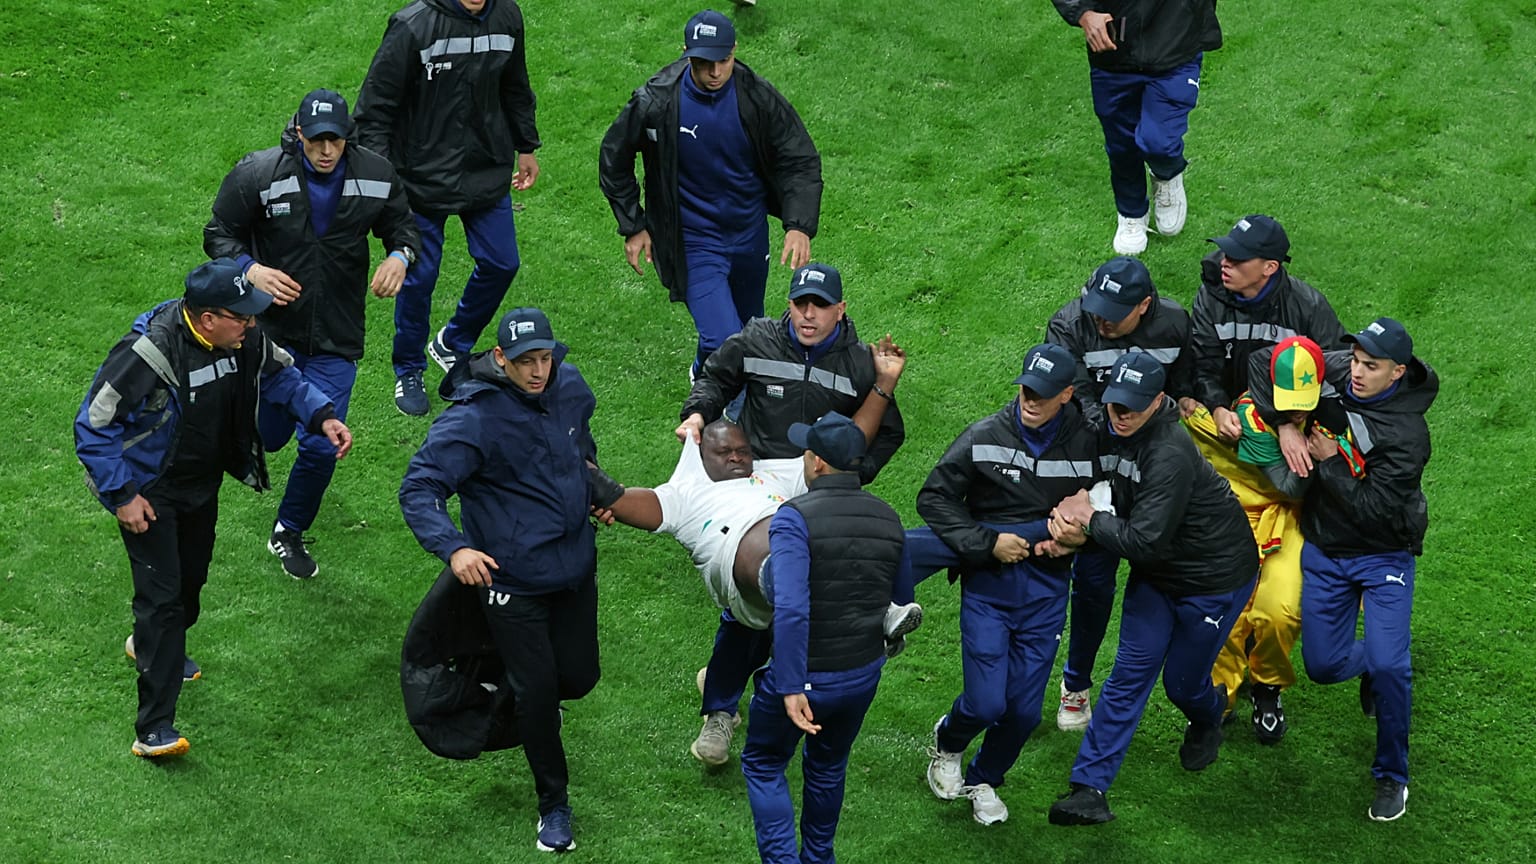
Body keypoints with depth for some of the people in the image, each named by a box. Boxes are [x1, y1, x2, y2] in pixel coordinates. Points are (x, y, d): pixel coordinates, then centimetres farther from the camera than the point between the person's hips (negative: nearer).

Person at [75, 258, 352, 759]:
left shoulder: (243, 338, -12)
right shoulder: (150, 353, -32)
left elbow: (279, 375, 8)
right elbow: (93, 427, -24)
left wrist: (323, 416, -8)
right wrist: (122, 495, -23)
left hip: (202, 482, 7)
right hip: (149, 491, -7)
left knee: (192, 577, 24)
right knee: (162, 594, -13)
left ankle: (152, 645, 55)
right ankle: (154, 728, -10)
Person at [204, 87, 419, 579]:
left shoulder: (376, 178, -8)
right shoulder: (258, 175, -14)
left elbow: (401, 226, 9)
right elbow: (218, 234, -3)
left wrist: (399, 256, -14)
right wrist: (251, 269, -23)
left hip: (336, 338, 1)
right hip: (271, 329, -1)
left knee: (321, 446, -4)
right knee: (268, 436, 11)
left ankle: (290, 532, 24)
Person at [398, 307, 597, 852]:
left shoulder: (569, 387, -2)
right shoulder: (474, 418, -24)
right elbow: (418, 489, -27)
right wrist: (453, 548, -40)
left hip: (576, 563, 6)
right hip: (512, 578, -6)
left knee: (578, 676, 12)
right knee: (537, 693, 1)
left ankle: (519, 688, 49)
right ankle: (553, 806, 22)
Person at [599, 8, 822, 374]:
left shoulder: (759, 98, -13)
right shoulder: (655, 102, -17)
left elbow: (802, 162, -7)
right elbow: (613, 160, -1)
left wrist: (799, 226, -21)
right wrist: (633, 227, -2)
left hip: (750, 235, 4)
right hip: (694, 244, -4)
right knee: (722, 343, -16)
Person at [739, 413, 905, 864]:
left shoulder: (795, 518, -22)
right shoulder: (888, 519, -2)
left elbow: (791, 609, -32)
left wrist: (791, 688, -29)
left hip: (806, 674, -6)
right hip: (865, 674, 6)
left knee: (764, 764, 16)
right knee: (829, 765, 28)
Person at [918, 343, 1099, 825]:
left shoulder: (1085, 445, -4)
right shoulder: (985, 438, -9)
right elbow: (933, 498, -6)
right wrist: (987, 543, -15)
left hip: (1046, 591, 2)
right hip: (988, 585, -2)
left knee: (1024, 709, 4)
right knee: (986, 703, -8)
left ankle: (984, 780, 33)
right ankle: (948, 743, 28)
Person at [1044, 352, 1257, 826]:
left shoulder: (1171, 454, -33)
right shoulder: (1108, 433, -9)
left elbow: (1143, 541, -34)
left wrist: (1089, 519, -21)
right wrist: (1066, 512, -17)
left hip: (1215, 577, -6)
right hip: (1155, 574, 6)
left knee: (1182, 681, 9)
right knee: (1130, 672, -1)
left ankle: (1207, 719, 47)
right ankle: (1089, 787, -3)